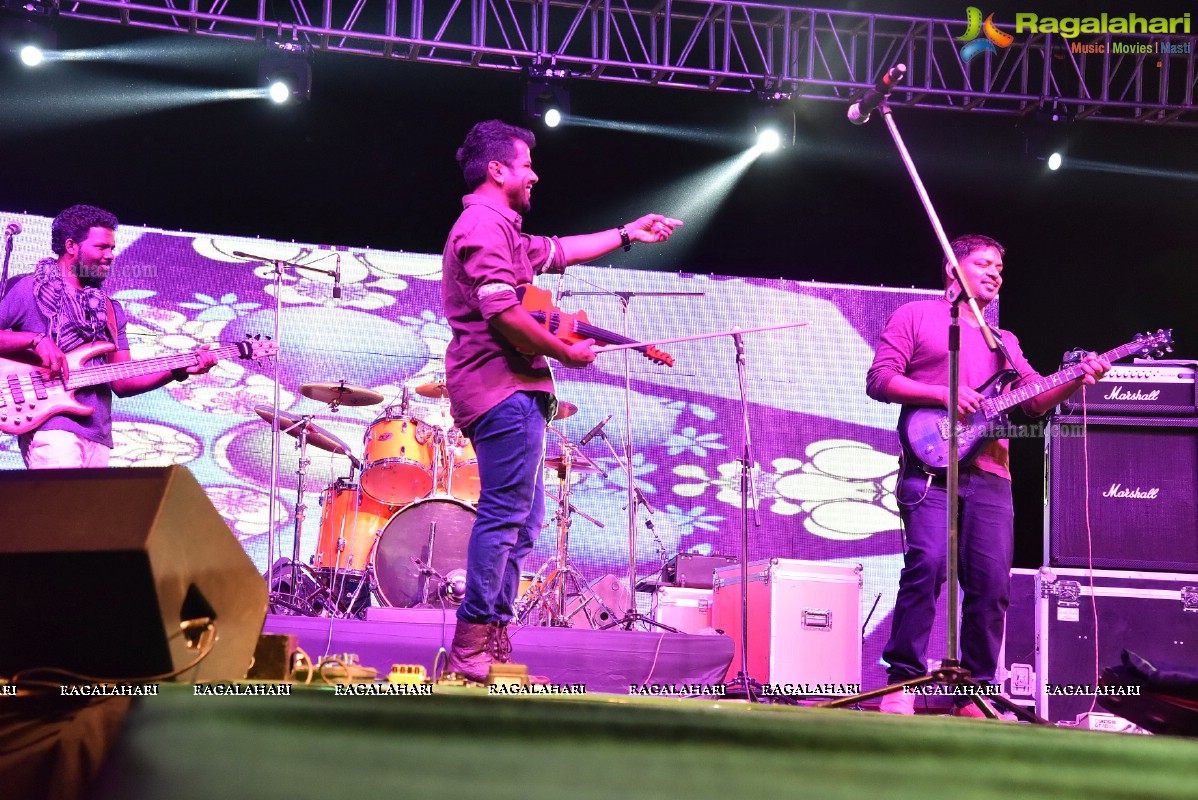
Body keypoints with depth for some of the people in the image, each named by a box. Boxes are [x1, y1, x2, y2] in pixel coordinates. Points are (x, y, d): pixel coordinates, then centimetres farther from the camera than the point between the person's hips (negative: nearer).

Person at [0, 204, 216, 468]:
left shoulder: (110, 310, 19)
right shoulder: (30, 289, 3)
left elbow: (121, 382, 14)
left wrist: (178, 370, 0)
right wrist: (35, 340, -17)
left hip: (97, 435, 7)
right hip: (52, 427, -6)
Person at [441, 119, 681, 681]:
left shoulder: (499, 229, 24)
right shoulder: (484, 225, -10)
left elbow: (555, 252, 36)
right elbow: (502, 314, -20)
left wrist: (627, 235, 38)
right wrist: (567, 353, -10)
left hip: (509, 389, 11)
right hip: (503, 388, -11)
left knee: (522, 515, 12)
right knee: (506, 513, -11)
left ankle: (494, 638, 15)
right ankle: (473, 643, -8)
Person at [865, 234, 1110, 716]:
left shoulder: (1004, 342, 28)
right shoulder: (916, 316, 11)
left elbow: (1035, 399, 16)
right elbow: (878, 380, 0)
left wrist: (1077, 380, -2)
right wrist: (942, 393, -11)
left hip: (991, 477, 6)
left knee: (992, 584, -1)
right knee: (927, 565, -20)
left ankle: (974, 694, 8)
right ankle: (902, 684, -13)